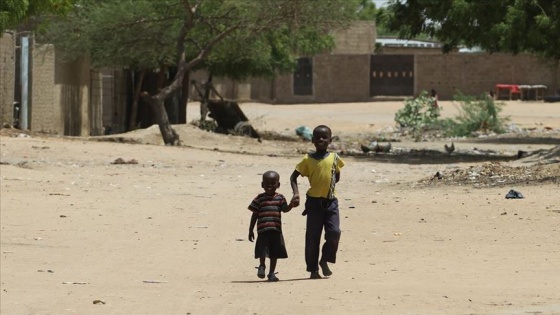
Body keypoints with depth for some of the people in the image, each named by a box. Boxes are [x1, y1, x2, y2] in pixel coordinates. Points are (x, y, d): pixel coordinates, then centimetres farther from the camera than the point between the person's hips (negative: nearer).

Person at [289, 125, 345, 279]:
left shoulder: (334, 158, 4)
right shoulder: (308, 160, -2)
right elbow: (293, 177, 3)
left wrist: (329, 186, 6)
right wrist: (296, 193, -11)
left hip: (331, 202, 1)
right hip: (314, 202, -1)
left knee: (334, 233, -11)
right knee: (312, 237, 2)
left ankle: (324, 262, 11)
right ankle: (313, 269, 11)